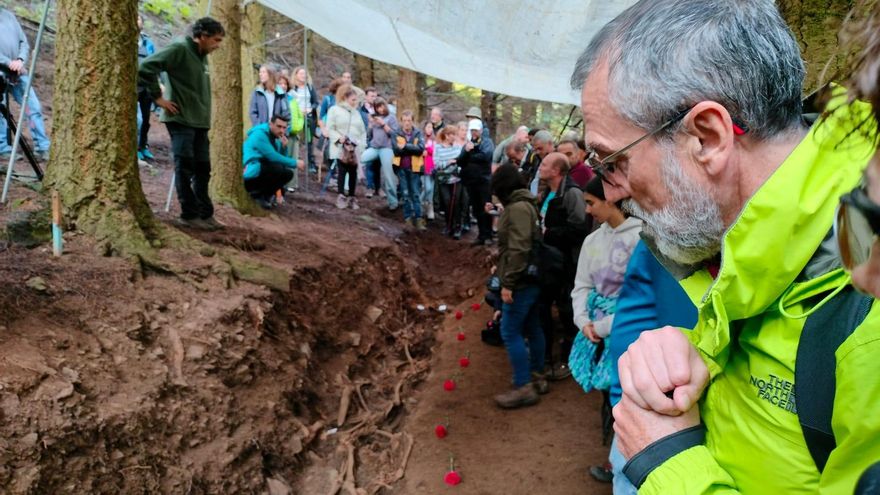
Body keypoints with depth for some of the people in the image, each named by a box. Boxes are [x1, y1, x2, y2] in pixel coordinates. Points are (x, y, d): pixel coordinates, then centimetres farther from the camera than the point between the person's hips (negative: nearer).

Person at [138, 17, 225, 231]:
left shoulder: (202, 57, 14)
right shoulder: (179, 49, -11)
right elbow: (145, 67, -18)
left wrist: (205, 115, 10)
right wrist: (158, 97, -14)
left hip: (200, 122, 8)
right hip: (181, 120, -8)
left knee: (202, 169, 9)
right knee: (185, 168, -2)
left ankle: (205, 213, 17)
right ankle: (189, 214, 4)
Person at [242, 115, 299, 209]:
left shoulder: (275, 138, 12)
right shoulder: (260, 134, -14)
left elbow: (280, 158, 10)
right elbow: (273, 157, -21)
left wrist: (282, 146, -8)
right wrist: (295, 163, -14)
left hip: (261, 170, 9)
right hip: (250, 173, -9)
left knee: (288, 173, 6)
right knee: (279, 169, -25)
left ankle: (265, 195, 7)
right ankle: (257, 194, -9)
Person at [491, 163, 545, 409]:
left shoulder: (517, 208, -19)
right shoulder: (525, 204, 13)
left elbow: (518, 249, -25)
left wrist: (508, 282, -22)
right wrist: (501, 267, 20)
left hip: (521, 281, -10)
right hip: (531, 278, 10)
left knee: (510, 332, -5)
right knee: (532, 328, 17)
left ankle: (523, 388, -1)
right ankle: (537, 376, 28)